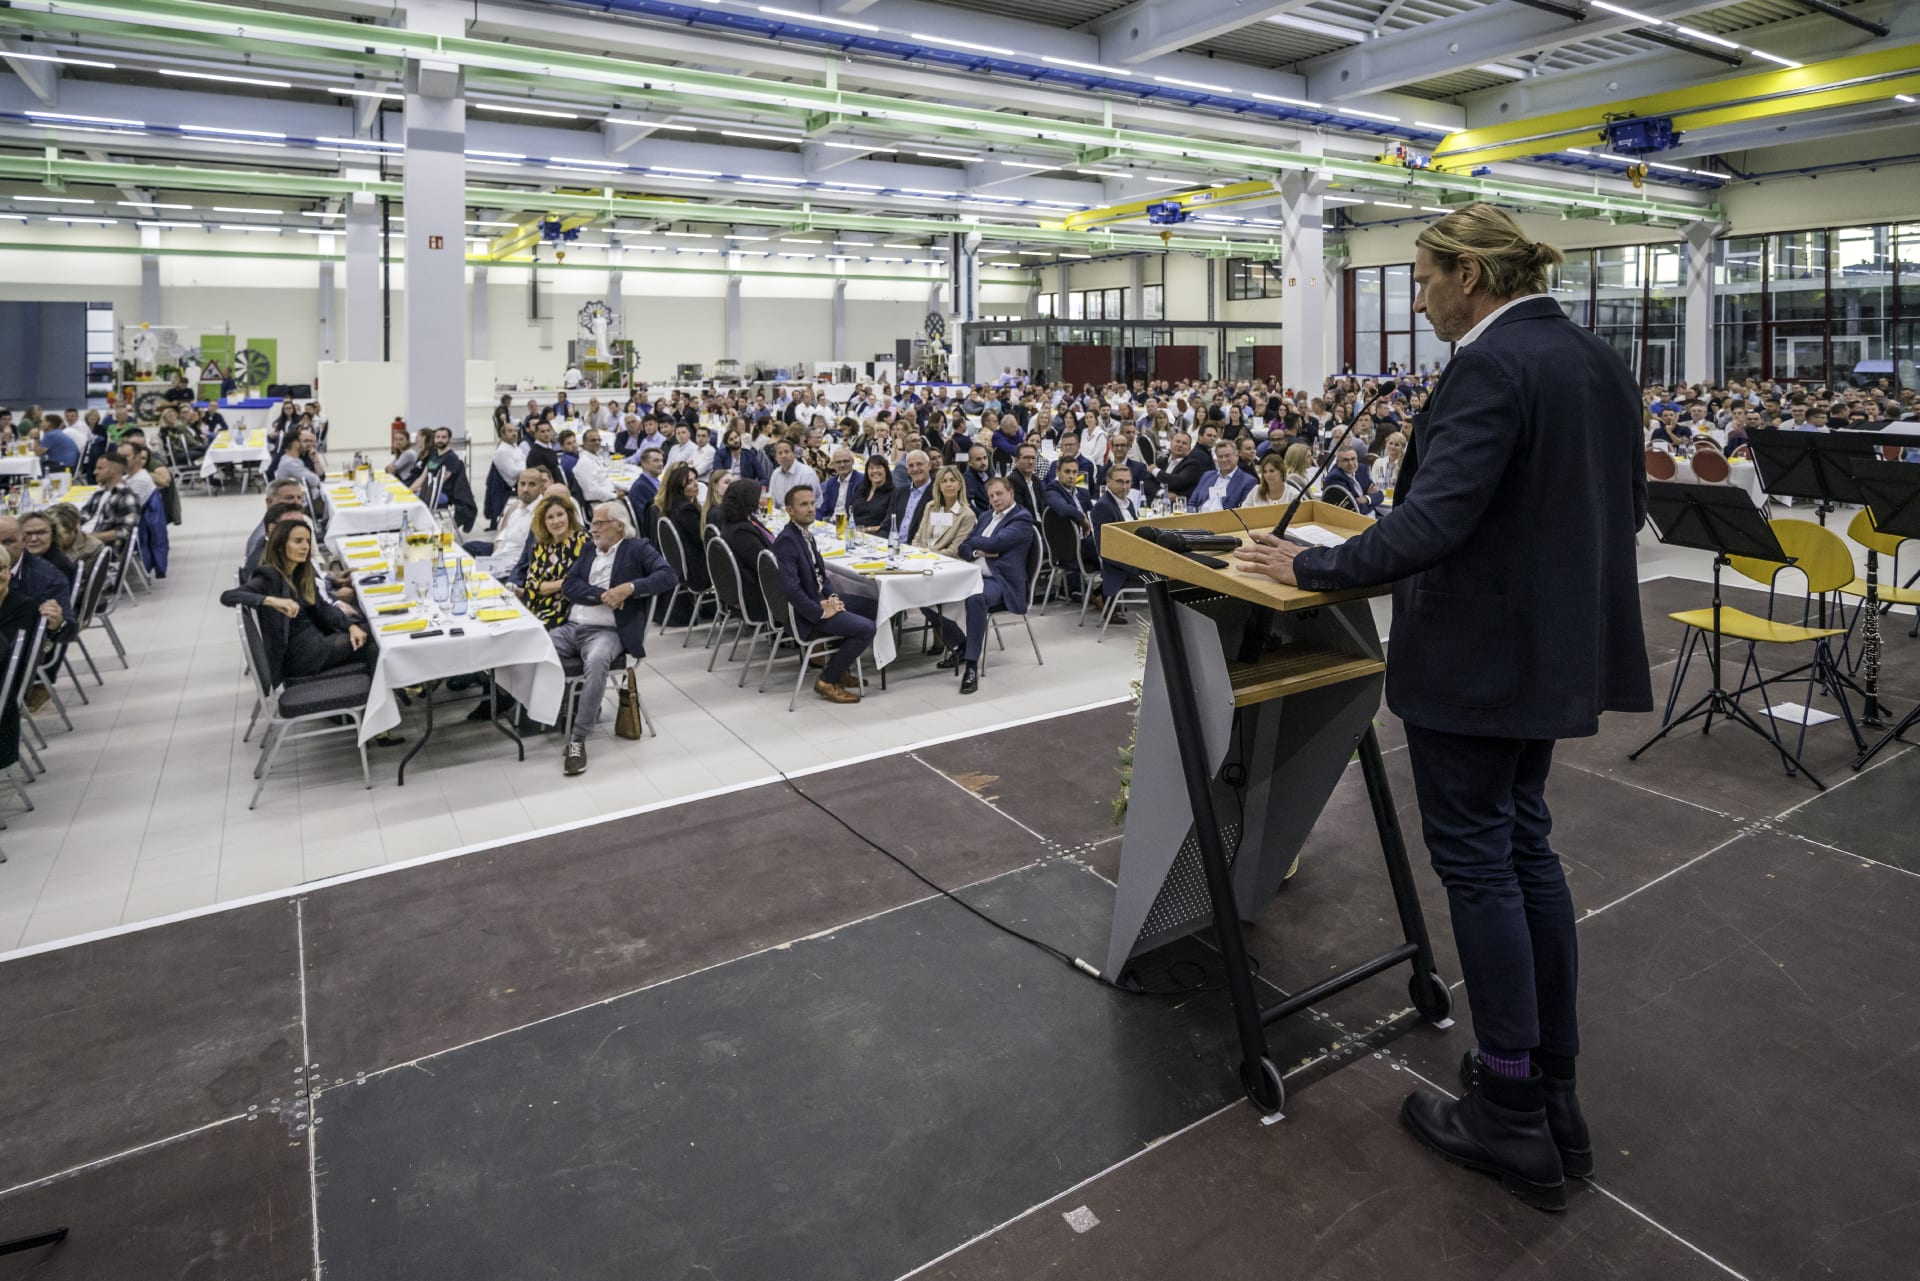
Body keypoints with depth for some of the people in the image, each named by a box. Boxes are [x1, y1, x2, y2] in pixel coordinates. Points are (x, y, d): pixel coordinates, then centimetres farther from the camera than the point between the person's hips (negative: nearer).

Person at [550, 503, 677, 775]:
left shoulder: (638, 548, 5)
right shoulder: (588, 550, 21)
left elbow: (667, 575, -10)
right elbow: (569, 586, 6)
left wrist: (630, 587, -22)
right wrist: (603, 595, -11)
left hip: (607, 631, -6)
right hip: (572, 627, 6)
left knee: (596, 661, -37)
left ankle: (578, 739, -30)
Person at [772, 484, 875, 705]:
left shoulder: (806, 533, 11)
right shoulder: (786, 540, -21)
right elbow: (791, 588, -28)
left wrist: (832, 596, 0)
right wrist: (821, 612, -21)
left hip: (819, 599, 10)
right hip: (805, 614, -10)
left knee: (873, 606, 13)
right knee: (866, 628, -19)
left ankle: (841, 667, 18)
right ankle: (828, 681, -4)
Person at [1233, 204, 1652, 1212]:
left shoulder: (1489, 368, -18)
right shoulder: (1597, 359, 11)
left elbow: (1430, 523, -26)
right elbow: (1625, 506, 18)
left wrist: (1310, 569, -16)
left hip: (1475, 654, -9)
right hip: (1554, 646, 10)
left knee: (1476, 858, 2)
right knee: (1523, 844, 17)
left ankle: (1511, 1120, 16)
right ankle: (1553, 1096, 28)